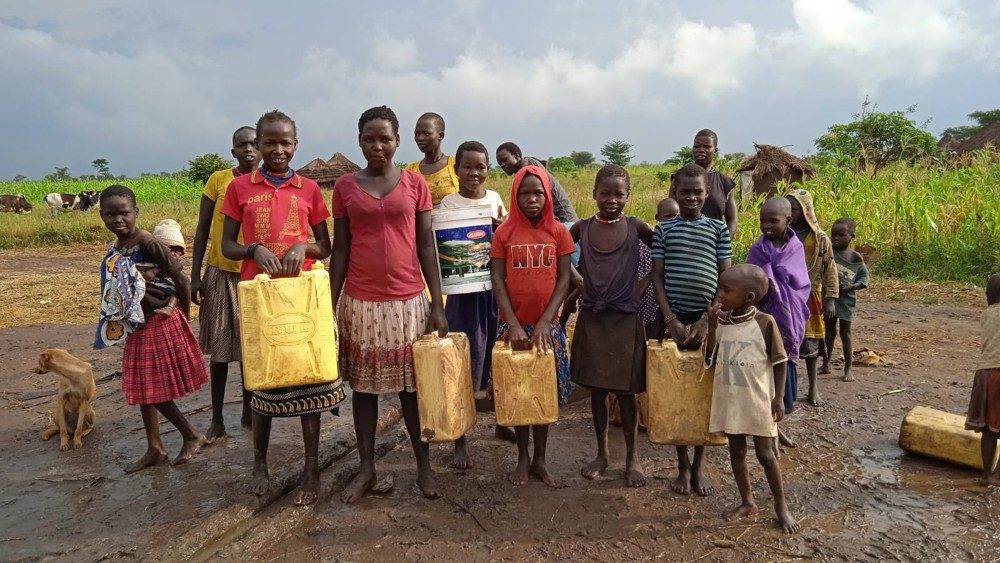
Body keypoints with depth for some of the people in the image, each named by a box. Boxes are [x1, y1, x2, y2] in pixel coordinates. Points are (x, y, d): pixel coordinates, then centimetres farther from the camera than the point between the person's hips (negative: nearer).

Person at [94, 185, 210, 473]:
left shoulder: (147, 243, -20)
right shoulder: (115, 248, 5)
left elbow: (182, 280, -20)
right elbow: (115, 290, 15)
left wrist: (183, 317, -9)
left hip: (161, 325, -8)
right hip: (138, 328, 8)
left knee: (154, 390, 0)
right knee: (143, 390, 14)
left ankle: (193, 436, 18)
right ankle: (154, 449, 26)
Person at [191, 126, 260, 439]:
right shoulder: (218, 180, -1)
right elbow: (202, 231, 2)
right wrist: (195, 275, -2)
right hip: (220, 274, 0)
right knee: (219, 347, 5)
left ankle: (248, 413, 25)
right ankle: (217, 419, 17)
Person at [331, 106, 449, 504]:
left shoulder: (415, 184, 2)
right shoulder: (345, 186, 3)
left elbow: (426, 246, 2)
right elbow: (340, 250, 5)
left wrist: (437, 305, -2)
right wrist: (331, 306, 2)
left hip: (409, 300, -1)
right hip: (360, 302, 1)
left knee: (412, 385, 8)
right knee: (364, 385, 9)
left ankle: (424, 466, 21)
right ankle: (366, 469, 23)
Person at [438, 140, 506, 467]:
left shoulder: (495, 199, 7)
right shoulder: (449, 204, -3)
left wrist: (502, 229, -8)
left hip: (495, 286, 3)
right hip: (463, 288, -3)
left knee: (494, 355, 14)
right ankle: (460, 441, 8)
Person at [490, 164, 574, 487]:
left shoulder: (558, 232, 0)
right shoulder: (504, 233, -1)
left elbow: (564, 279, -2)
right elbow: (498, 281, -4)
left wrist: (544, 322, -12)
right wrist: (513, 324, -13)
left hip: (547, 326, 0)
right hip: (514, 326, 0)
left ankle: (540, 459, 22)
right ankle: (522, 458, 23)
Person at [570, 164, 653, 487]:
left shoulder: (636, 227, -2)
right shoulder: (582, 228, 2)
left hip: (625, 320, -2)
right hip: (591, 319, 2)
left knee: (624, 391, 4)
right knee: (596, 390, 10)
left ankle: (632, 457, 20)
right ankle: (602, 454, 25)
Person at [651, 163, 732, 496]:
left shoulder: (718, 229, 4)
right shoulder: (664, 230, 4)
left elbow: (726, 278, 1)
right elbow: (657, 277, 2)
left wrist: (707, 321, -9)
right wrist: (670, 320, -8)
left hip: (707, 321, 0)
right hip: (674, 320, 0)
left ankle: (699, 464, 22)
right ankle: (683, 464, 19)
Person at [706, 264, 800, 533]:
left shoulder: (765, 322, -13)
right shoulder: (720, 321, -2)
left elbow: (779, 362, -5)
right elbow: (711, 361, -4)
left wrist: (778, 398, -7)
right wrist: (712, 327, -14)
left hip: (757, 401, -4)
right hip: (729, 401, 4)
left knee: (765, 454, 5)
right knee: (736, 452, 14)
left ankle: (781, 506, 23)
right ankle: (747, 502, 31)